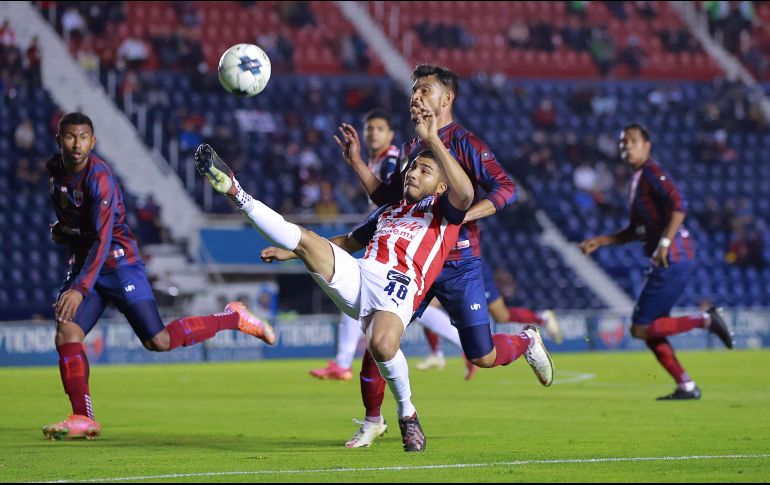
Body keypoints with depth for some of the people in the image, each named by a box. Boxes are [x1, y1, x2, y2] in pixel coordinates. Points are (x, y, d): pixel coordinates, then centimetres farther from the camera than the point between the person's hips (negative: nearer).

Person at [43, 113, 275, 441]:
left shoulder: (99, 177, -21)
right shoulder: (56, 171, 3)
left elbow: (103, 239, -27)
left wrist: (81, 289, -33)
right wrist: (60, 231, 2)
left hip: (118, 263, -7)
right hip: (82, 264, 7)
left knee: (158, 341, -9)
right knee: (66, 333, -12)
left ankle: (234, 318, 10)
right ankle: (83, 419, -8)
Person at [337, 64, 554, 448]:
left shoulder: (463, 144, -7)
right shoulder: (410, 149, 14)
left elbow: (506, 189, -17)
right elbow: (387, 199, 22)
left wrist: (461, 217, -28)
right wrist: (357, 162, 12)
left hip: (458, 262, -5)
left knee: (482, 357, -4)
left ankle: (527, 342, 29)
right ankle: (372, 420, 10)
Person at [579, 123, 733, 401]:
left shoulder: (652, 172, -7)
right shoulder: (637, 179, 21)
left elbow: (678, 204, -21)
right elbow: (636, 231, 28)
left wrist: (665, 243, -26)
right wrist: (600, 242, 24)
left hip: (673, 259, -10)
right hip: (667, 262, 10)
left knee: (641, 329, -10)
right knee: (650, 331, 9)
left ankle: (706, 320, -9)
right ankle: (686, 387, 10)